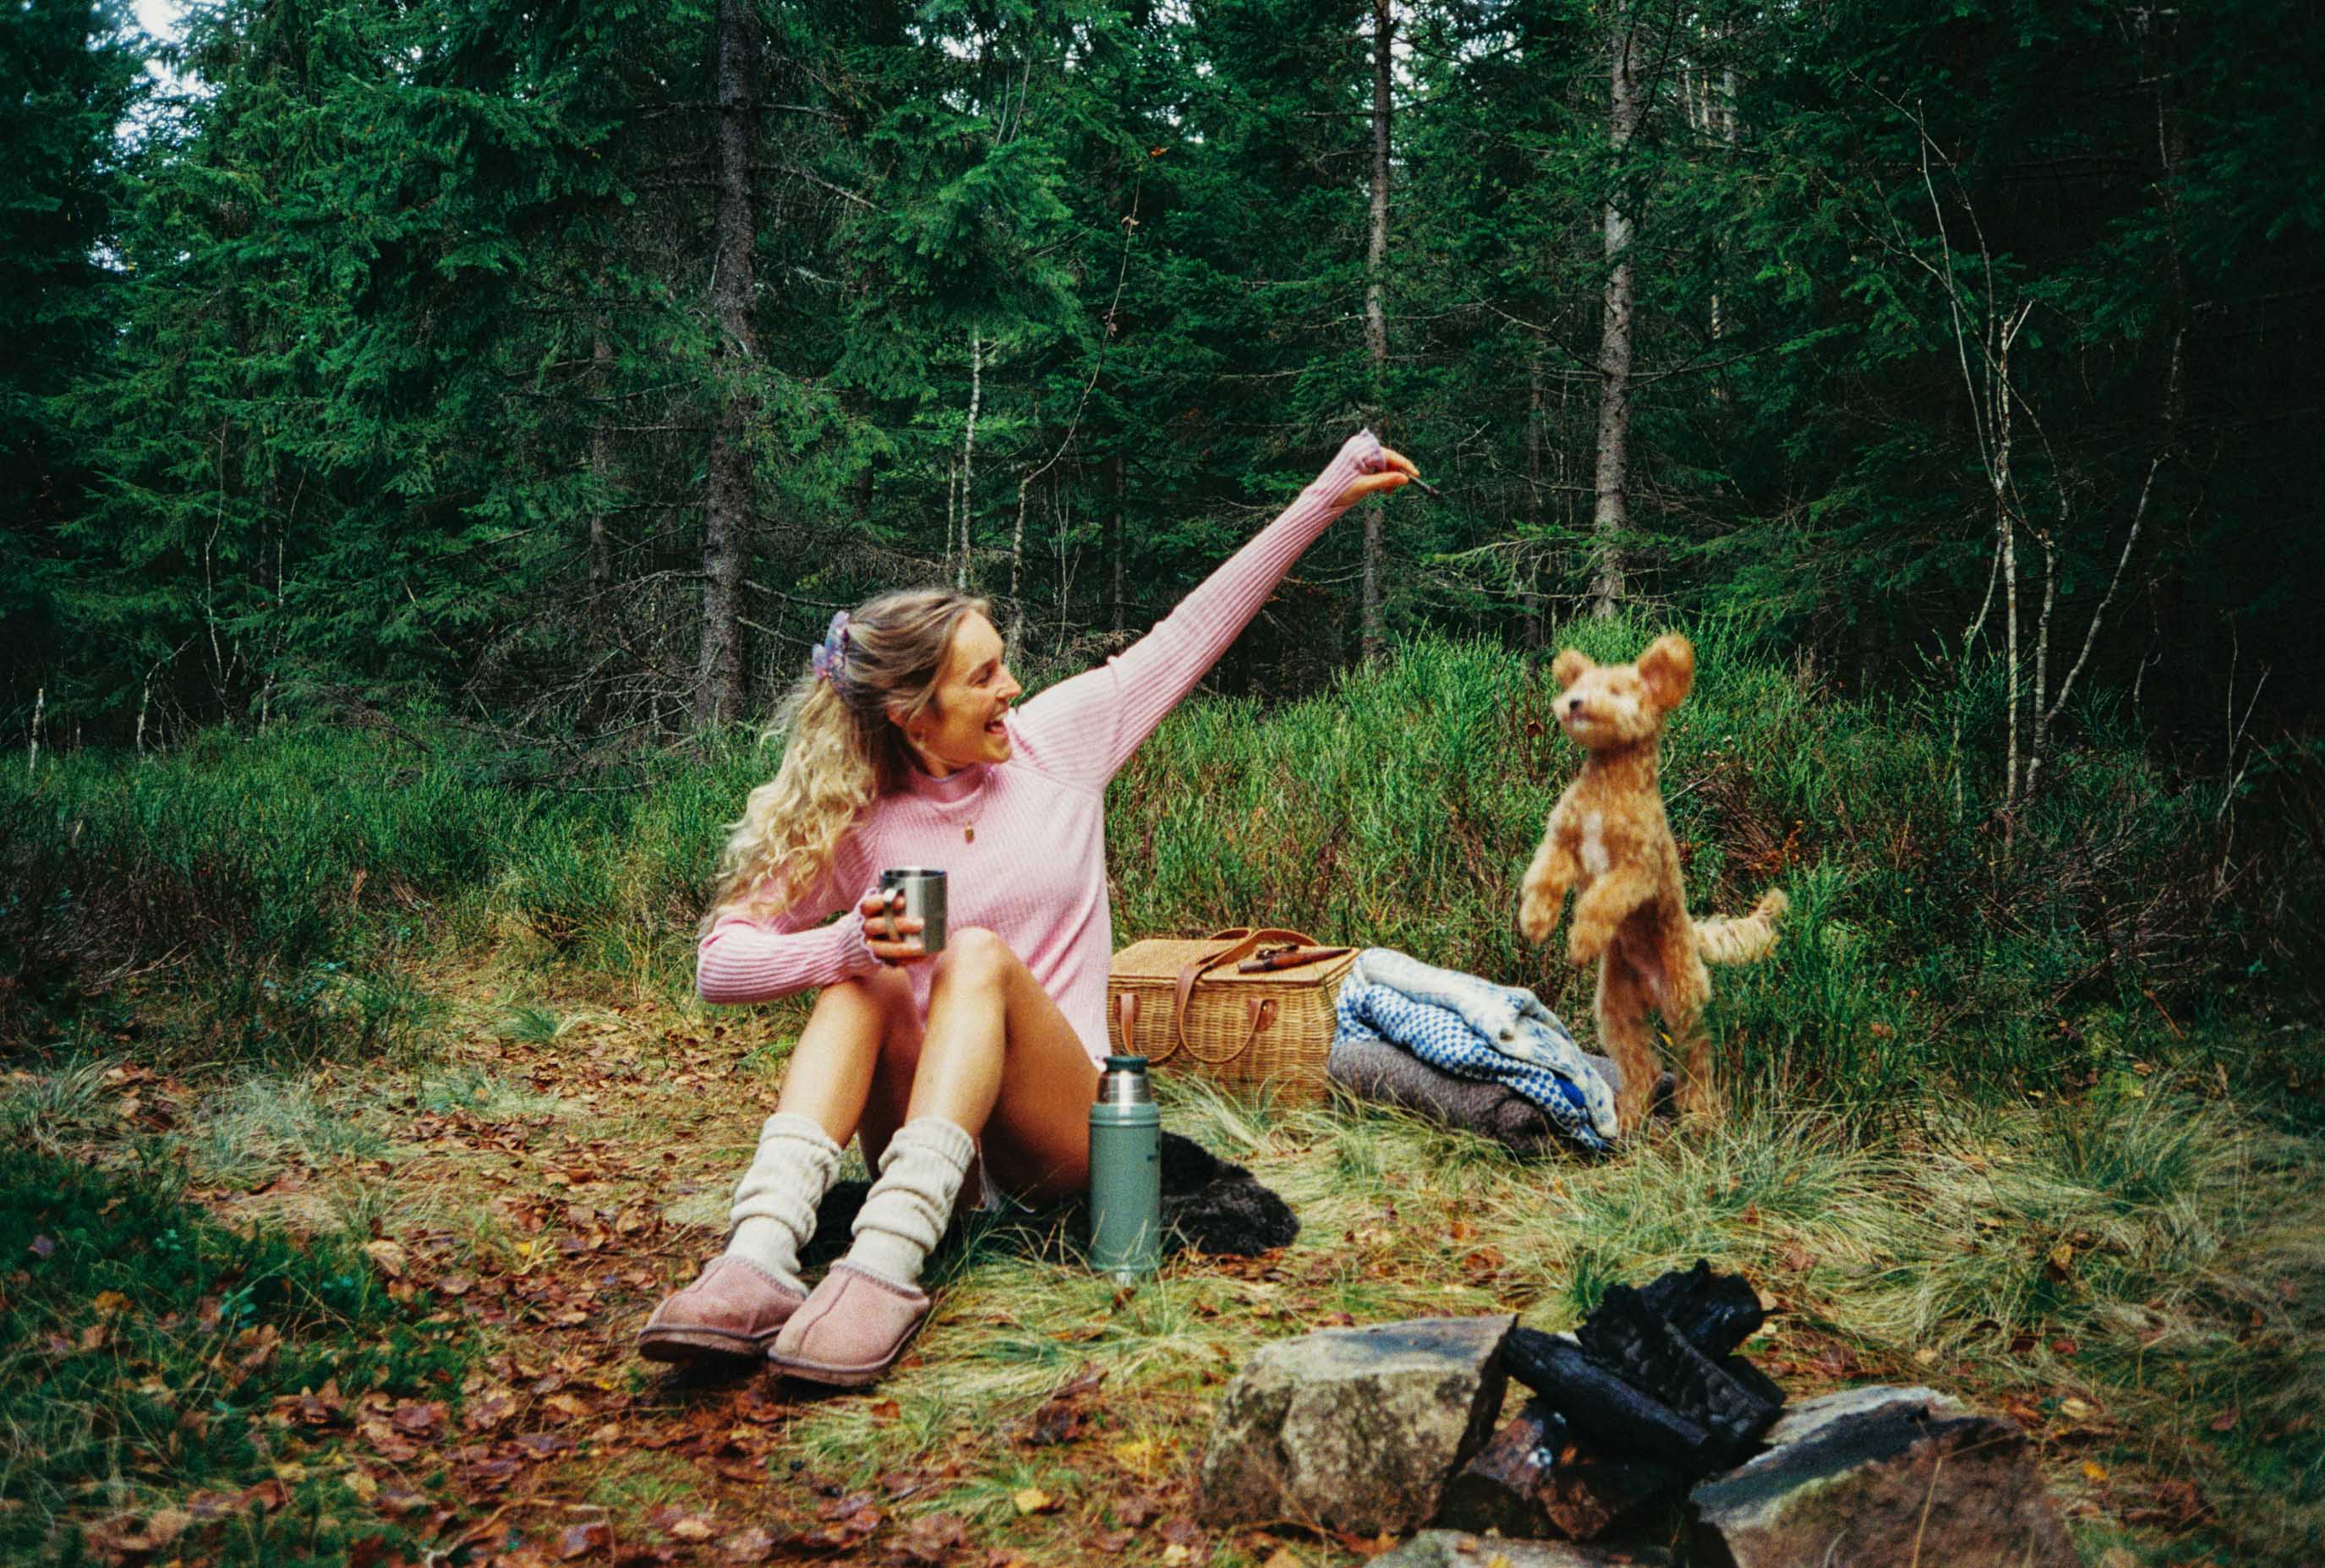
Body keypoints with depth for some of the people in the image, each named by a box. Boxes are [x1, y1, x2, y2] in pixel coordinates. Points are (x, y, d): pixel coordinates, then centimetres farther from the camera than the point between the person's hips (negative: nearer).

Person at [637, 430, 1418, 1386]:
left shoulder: (1054, 740, 3)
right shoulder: (855, 823, -2)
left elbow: (1194, 627, 7)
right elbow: (719, 962, -8)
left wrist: (1327, 495, 7)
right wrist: (848, 946, -27)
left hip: (1061, 1130, 0)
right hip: (927, 1142, 0)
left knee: (980, 954, -28)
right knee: (859, 981, -26)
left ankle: (886, 1271, -47)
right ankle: (760, 1261, -46)